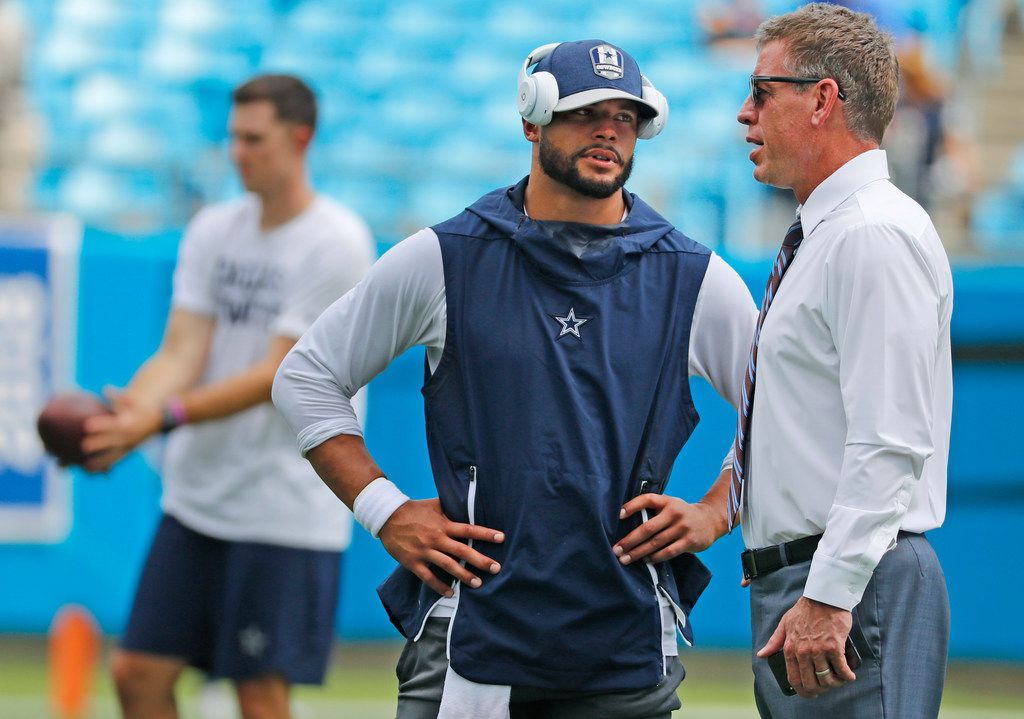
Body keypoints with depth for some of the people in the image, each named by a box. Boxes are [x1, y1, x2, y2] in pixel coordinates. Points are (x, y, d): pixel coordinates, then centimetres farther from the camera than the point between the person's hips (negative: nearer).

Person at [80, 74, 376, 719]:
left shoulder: (337, 244, -11)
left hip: (286, 508, -7)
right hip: (197, 494, 7)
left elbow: (277, 375, -16)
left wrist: (165, 416, -27)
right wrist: (127, 411, -20)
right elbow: (183, 351, 2)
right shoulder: (213, 232, 9)